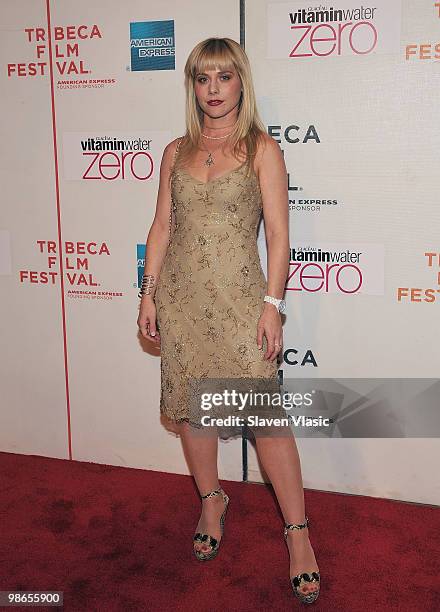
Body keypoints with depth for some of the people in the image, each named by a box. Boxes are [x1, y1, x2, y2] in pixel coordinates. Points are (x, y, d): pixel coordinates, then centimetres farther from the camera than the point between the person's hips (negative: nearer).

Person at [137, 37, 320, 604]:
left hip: (239, 296, -4)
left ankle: (297, 530, 9)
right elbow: (162, 226, 12)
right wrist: (148, 292, 5)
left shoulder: (262, 148, 0)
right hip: (181, 297, 4)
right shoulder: (177, 151, 11)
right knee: (190, 408, 11)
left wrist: (272, 303, -11)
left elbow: (278, 234, -4)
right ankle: (212, 501, 34)